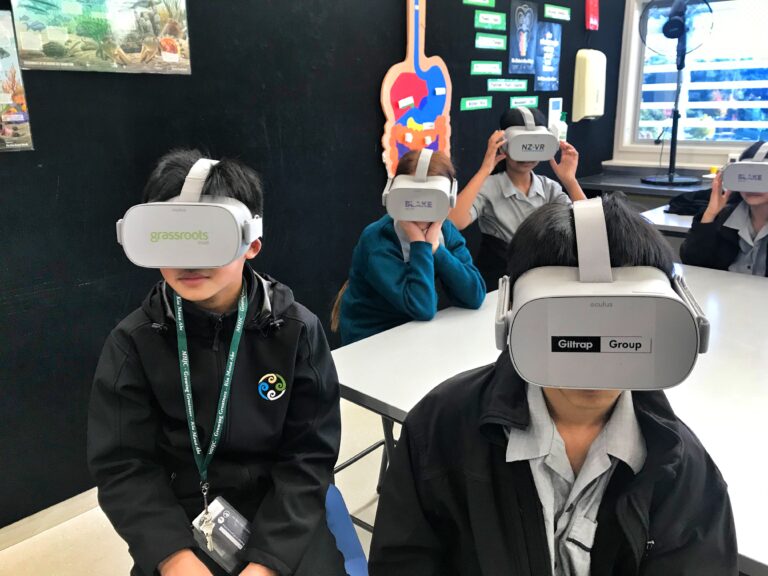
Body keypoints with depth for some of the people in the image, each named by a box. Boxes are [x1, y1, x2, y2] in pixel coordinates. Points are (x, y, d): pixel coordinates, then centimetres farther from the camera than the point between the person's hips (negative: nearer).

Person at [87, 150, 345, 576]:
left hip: (283, 517, 0)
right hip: (178, 522, 1)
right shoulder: (133, 342, -6)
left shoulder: (296, 330, -8)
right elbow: (123, 466, -6)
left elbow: (309, 455, -8)